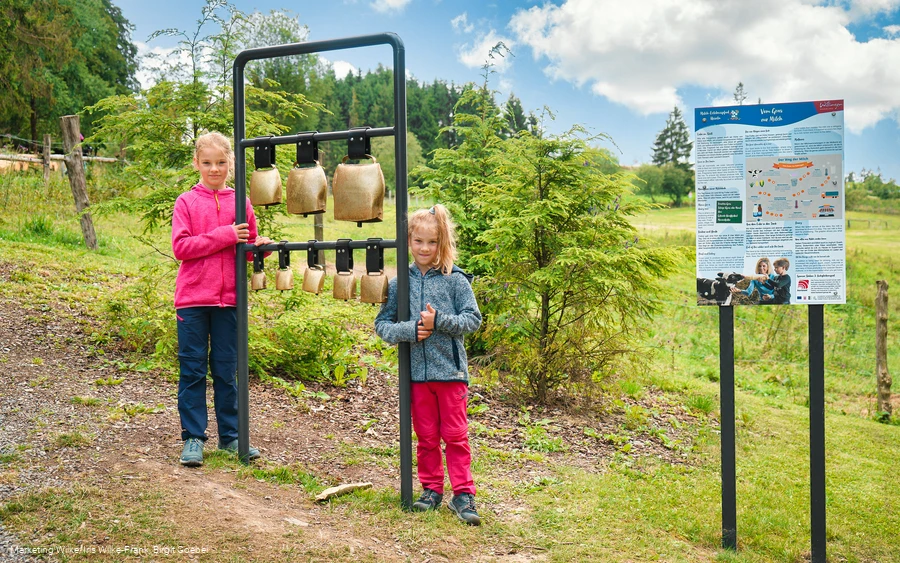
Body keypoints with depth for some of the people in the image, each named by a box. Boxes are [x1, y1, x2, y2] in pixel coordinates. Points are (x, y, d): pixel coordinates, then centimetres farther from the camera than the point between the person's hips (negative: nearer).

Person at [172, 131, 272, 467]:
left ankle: (230, 435, 19)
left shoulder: (240, 202, 7)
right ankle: (193, 437, 12)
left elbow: (248, 249, 14)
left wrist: (260, 246, -9)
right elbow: (180, 247, -10)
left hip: (229, 298, 2)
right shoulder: (186, 202, 1)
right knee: (192, 370, 4)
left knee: (226, 370, 10)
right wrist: (223, 236, -16)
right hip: (193, 299, -2)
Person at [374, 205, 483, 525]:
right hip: (417, 371, 3)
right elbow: (382, 324, 6)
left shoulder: (455, 280, -3)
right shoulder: (400, 283, 4)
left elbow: (473, 320, -4)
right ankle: (431, 490, 23)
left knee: (455, 435, 3)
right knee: (426, 436, 12)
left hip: (451, 370, -2)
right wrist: (409, 331, -13)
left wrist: (439, 321, -17)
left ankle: (463, 494, 10)